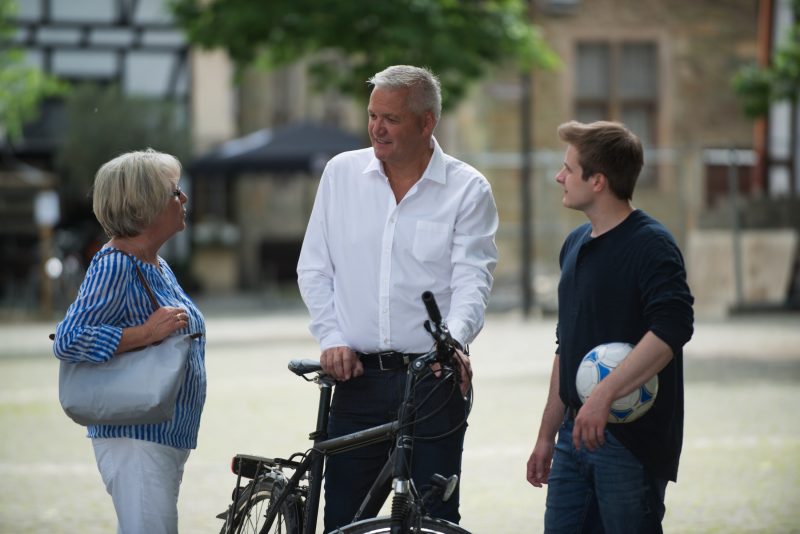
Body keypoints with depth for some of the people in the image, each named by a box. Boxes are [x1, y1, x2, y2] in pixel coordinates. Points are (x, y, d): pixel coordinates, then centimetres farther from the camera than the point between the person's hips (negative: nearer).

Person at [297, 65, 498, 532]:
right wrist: (332, 337, 0)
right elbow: (315, 268, 12)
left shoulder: (468, 189, 0)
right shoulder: (342, 173, 8)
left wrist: (452, 340, -25)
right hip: (357, 378, 2)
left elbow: (472, 279, -7)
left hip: (434, 380, -2)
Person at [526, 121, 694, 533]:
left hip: (632, 437, -8)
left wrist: (604, 395, -32)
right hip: (577, 434, 8)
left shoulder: (650, 244, -11)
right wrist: (547, 435, 22)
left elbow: (673, 328, -26)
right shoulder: (576, 245, 16)